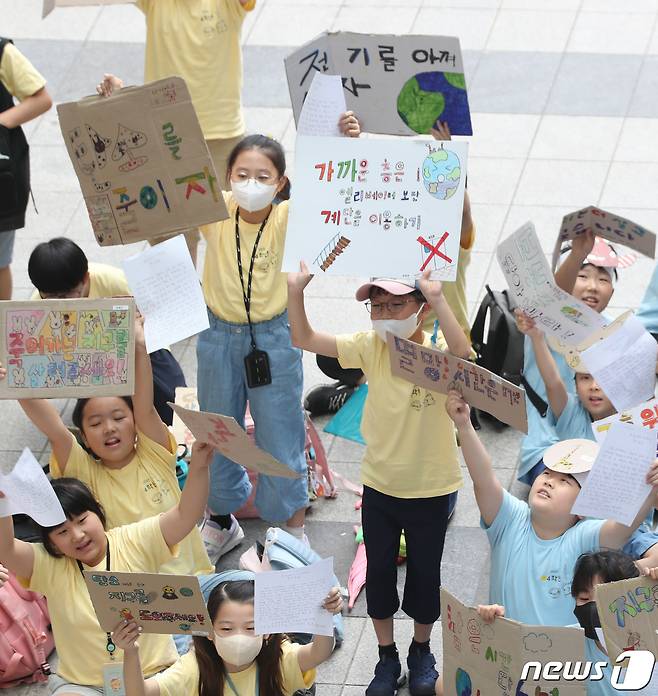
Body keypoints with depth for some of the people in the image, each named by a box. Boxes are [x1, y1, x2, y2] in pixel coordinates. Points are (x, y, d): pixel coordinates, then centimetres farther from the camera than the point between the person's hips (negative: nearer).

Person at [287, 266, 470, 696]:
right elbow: (304, 339, -9)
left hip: (430, 490, -3)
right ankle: (388, 658, 30)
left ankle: (421, 652, 35)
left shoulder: (439, 353, -17)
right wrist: (296, 289, -25)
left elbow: (462, 355, -42)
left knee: (425, 574, 13)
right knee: (379, 573, 12)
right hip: (379, 486, 3)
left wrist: (437, 297, -49)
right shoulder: (370, 347, -7)